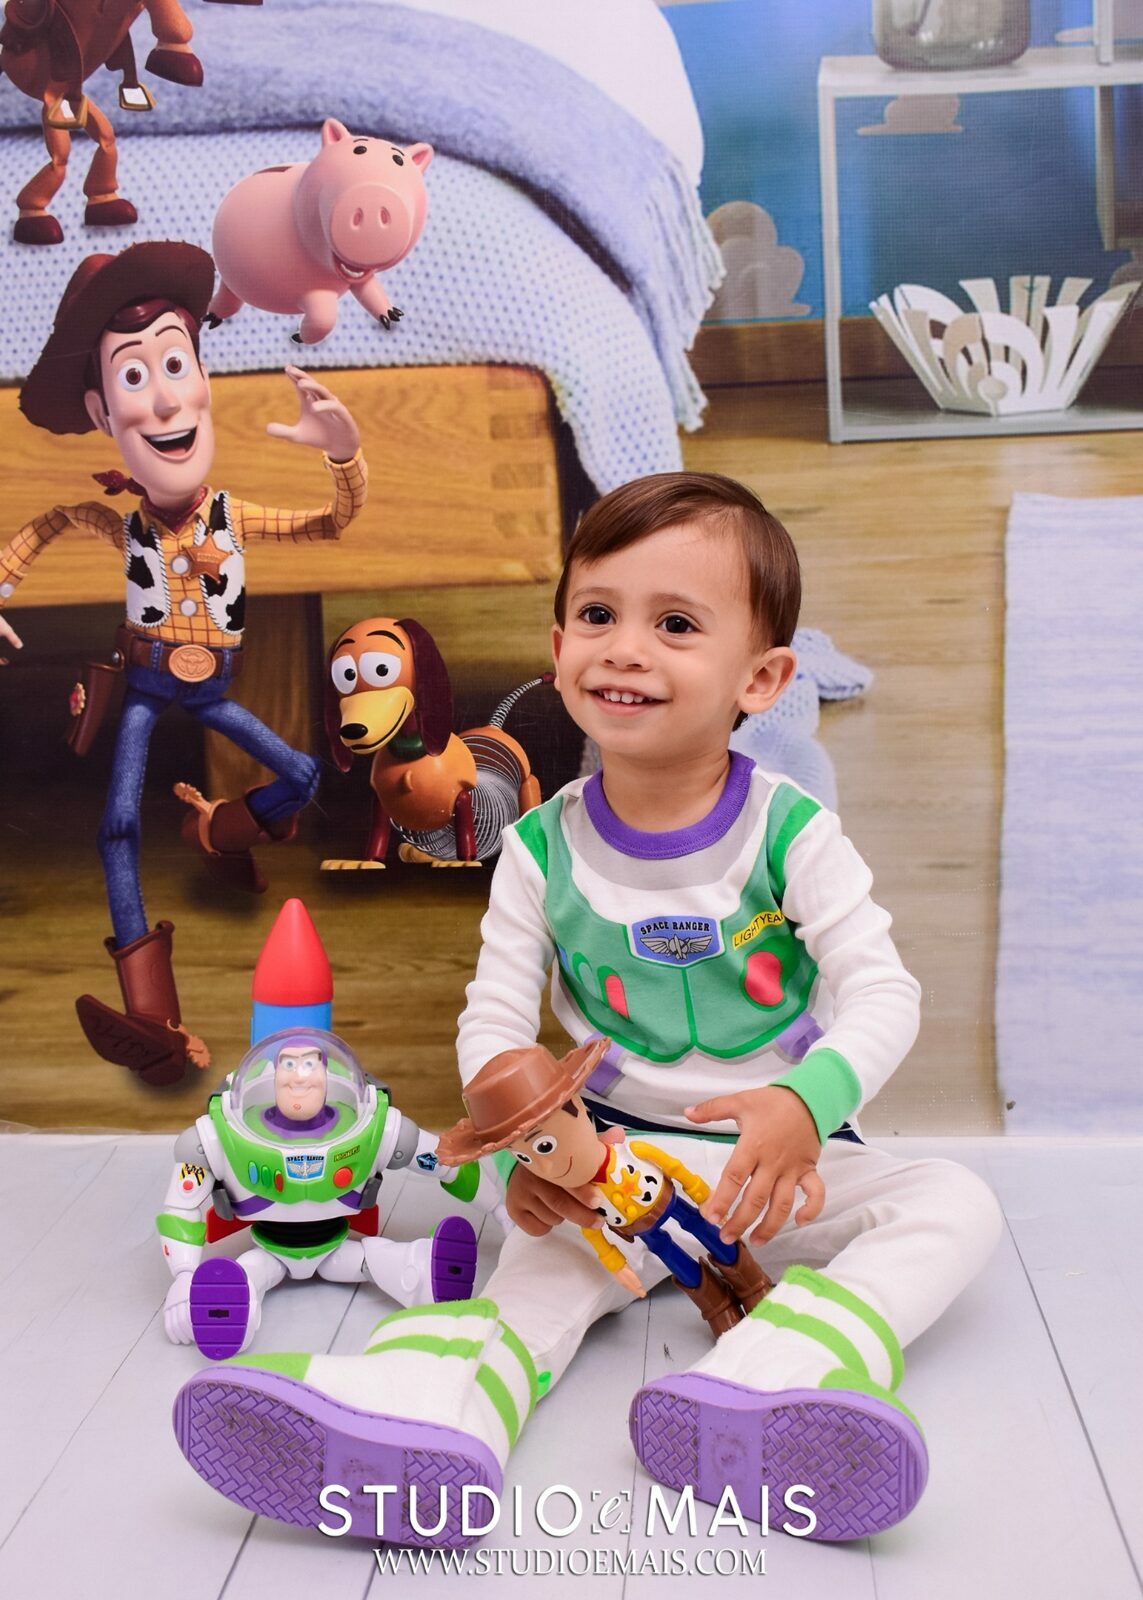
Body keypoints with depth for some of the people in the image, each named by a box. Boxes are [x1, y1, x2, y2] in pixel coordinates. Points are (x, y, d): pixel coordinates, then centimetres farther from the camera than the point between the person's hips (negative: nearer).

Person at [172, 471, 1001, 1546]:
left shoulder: (791, 833, -12)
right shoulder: (544, 849, -7)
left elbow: (883, 993, -15)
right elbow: (492, 1020, -6)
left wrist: (807, 1104, -36)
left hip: (783, 1152, 0)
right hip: (616, 1161, 1)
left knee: (957, 1205, -21)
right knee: (548, 1254, -25)